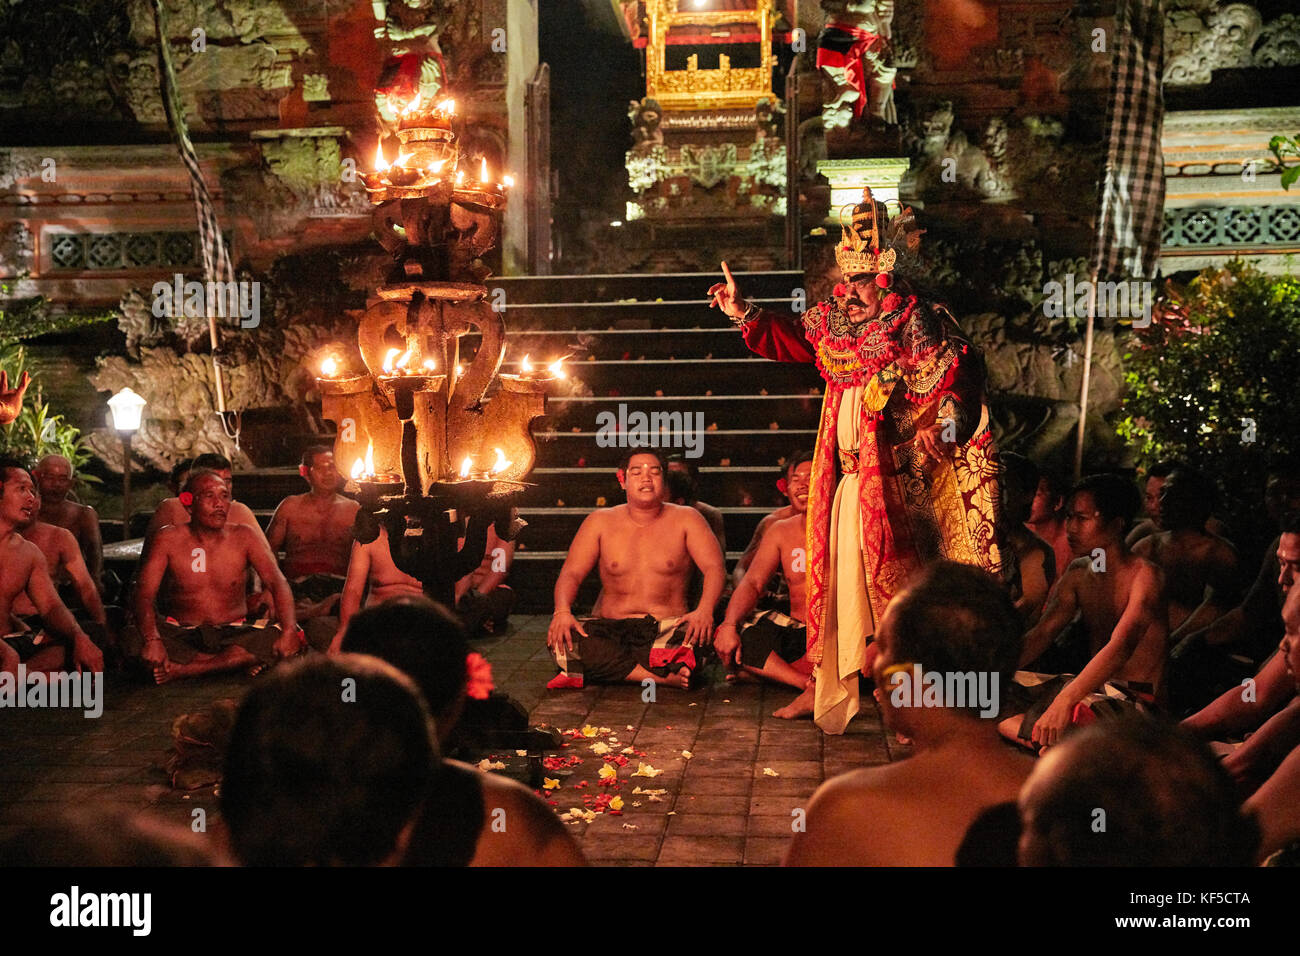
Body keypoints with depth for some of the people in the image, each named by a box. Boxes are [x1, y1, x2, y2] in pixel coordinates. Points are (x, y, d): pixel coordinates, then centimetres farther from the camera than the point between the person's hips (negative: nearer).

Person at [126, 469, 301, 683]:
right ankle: (236, 661, -25)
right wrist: (151, 640, -34)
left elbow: (278, 583, -11)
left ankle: (181, 669, -27)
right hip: (181, 634, -1)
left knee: (285, 638, -29)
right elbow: (145, 594, -13)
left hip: (234, 633, 1)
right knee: (132, 639, -31)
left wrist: (289, 631, -31)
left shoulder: (243, 537, -1)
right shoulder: (168, 539, -3)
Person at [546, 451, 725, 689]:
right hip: (610, 629, 2)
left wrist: (704, 610, -26)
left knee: (694, 638, -37)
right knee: (560, 639, -31)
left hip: (668, 628, -2)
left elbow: (715, 567, -4)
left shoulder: (685, 519, 7)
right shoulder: (600, 522, 11)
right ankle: (666, 677, -32)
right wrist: (562, 611, -19)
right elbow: (571, 573, 4)